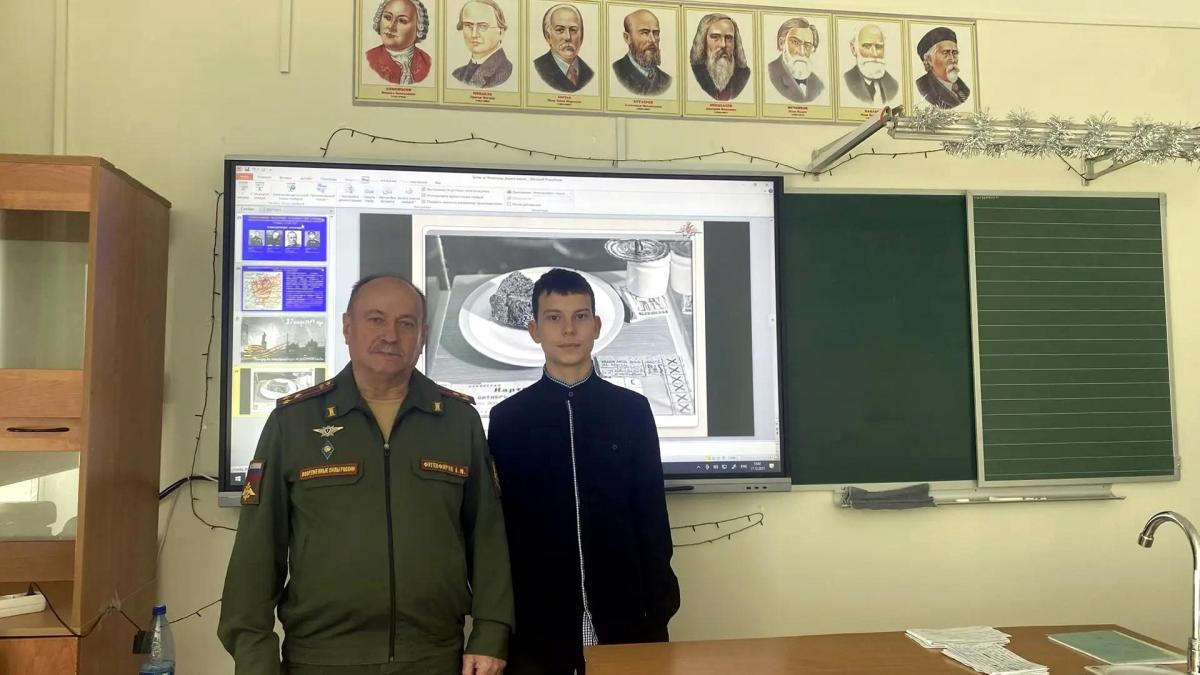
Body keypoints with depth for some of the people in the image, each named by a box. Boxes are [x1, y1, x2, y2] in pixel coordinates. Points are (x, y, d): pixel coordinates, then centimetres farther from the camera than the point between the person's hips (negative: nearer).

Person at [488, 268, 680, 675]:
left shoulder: (632, 410, 2)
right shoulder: (507, 418, 1)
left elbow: (652, 519, 3)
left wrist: (659, 615, 1)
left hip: (623, 619, 1)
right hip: (535, 625, 0)